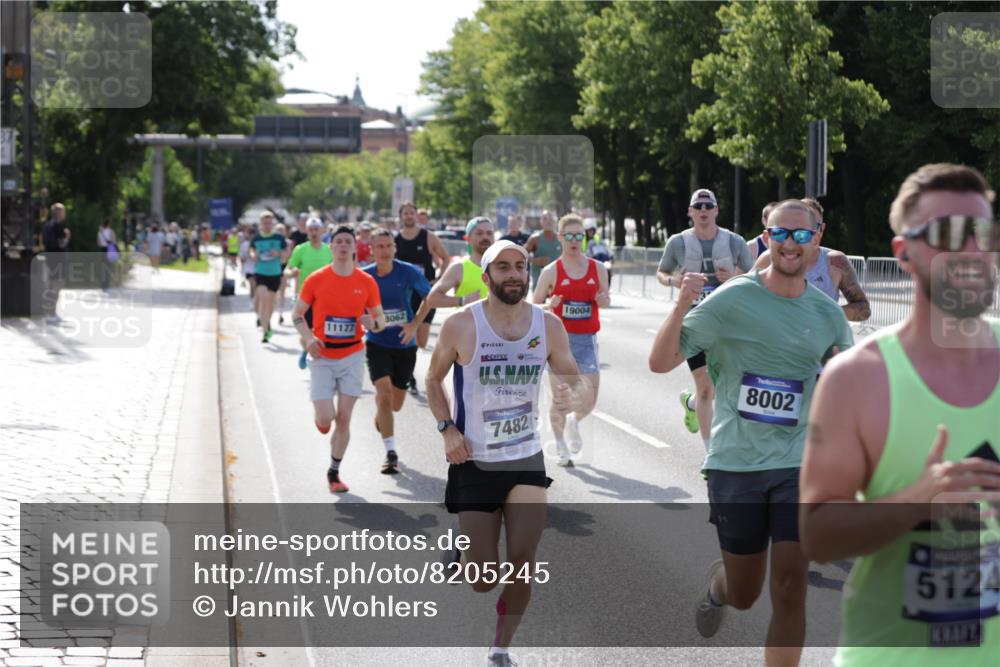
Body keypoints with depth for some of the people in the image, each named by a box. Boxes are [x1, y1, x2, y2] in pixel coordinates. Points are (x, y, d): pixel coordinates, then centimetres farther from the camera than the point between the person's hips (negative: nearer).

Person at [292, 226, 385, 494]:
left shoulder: (367, 282, -1)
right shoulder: (316, 280, -4)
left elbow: (380, 319, 7)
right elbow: (297, 314, 4)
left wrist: (373, 323, -17)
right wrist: (308, 337, -14)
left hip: (352, 356, 1)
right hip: (322, 358, -1)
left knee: (343, 418, -1)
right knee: (325, 419, -9)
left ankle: (334, 472, 15)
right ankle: (320, 416, 31)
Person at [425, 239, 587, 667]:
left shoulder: (548, 325, -2)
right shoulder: (461, 326, -9)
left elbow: (573, 378, 7)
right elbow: (433, 380, 5)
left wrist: (574, 394, -18)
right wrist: (447, 429, -10)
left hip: (526, 460, 2)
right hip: (473, 463, -2)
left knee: (522, 561, -11)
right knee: (483, 580, -1)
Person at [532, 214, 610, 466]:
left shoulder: (598, 269, 5)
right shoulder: (551, 272, -2)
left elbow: (606, 300, 18)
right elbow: (534, 305, 2)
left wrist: (604, 300, -5)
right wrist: (550, 305, -19)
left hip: (587, 340, 2)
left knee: (591, 396, -3)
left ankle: (574, 422, 32)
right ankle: (561, 446, 19)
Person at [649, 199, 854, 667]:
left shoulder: (828, 314, 2)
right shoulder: (732, 300, -9)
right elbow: (660, 362, -10)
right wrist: (682, 307, -26)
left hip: (798, 465, 2)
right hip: (735, 465, -1)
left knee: (789, 589, -9)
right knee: (744, 596, 11)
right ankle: (716, 582, 49)